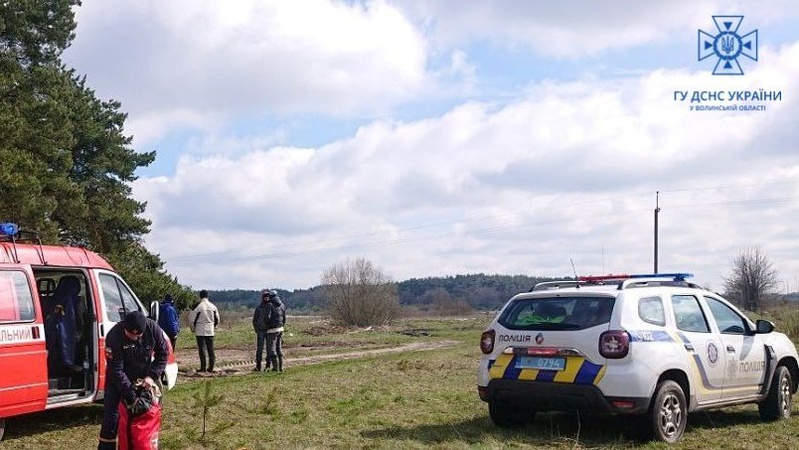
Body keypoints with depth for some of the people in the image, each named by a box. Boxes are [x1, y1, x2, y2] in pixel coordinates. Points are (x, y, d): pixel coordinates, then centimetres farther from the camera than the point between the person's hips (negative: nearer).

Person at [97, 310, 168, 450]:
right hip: (118, 378, -3)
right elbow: (116, 370, -28)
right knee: (111, 414, -5)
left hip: (143, 377, 3)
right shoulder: (114, 336, -31)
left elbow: (163, 354, -8)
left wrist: (152, 376, -21)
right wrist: (131, 396, -30)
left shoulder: (153, 329, -24)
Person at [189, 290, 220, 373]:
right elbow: (217, 319, 10)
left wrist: (193, 328, 7)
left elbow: (191, 319, -8)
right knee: (211, 349, 8)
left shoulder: (198, 307, -11)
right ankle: (211, 367, 9)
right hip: (210, 331, 4)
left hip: (200, 332, -4)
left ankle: (203, 367, 0)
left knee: (202, 349, 0)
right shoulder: (213, 307, 3)